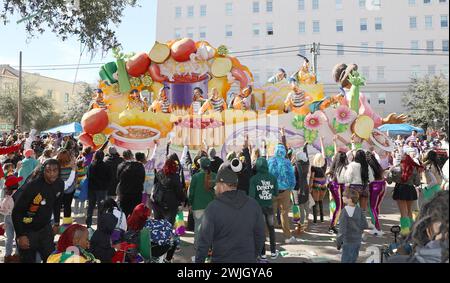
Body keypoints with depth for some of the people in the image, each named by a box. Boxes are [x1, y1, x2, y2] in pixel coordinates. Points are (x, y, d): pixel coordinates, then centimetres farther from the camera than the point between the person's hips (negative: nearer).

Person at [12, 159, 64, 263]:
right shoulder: (31, 186, -25)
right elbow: (16, 212, -18)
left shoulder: (60, 184, -9)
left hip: (45, 228, 5)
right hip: (27, 230, -5)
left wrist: (57, 223, 15)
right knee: (28, 260, 7)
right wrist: (20, 235, -18)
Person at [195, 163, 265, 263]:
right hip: (248, 259, 3)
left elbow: (204, 241, -12)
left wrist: (199, 260, -1)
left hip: (221, 259, -3)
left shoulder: (213, 208, -15)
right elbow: (260, 236, 3)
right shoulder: (253, 205, -3)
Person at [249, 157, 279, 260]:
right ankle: (273, 252, 23)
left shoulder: (254, 179, -14)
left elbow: (251, 195, -16)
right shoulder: (273, 177, -8)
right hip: (270, 206, 2)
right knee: (271, 229, 18)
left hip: (259, 206, -2)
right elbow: (276, 193, -1)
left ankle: (263, 253, 17)